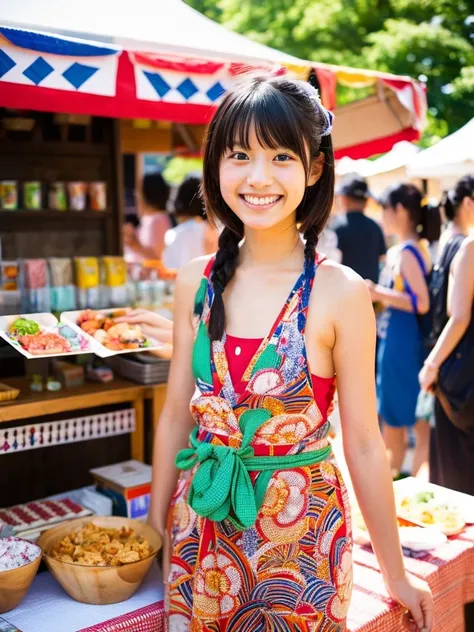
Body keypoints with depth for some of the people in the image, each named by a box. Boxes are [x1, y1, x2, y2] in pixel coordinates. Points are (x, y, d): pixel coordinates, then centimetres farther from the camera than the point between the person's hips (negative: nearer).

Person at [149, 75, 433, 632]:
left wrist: (396, 575, -1)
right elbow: (177, 413, 4)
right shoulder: (197, 281, -4)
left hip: (300, 531, -3)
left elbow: (363, 444, -9)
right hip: (200, 525, 4)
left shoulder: (340, 293, -15)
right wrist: (156, 524, 9)